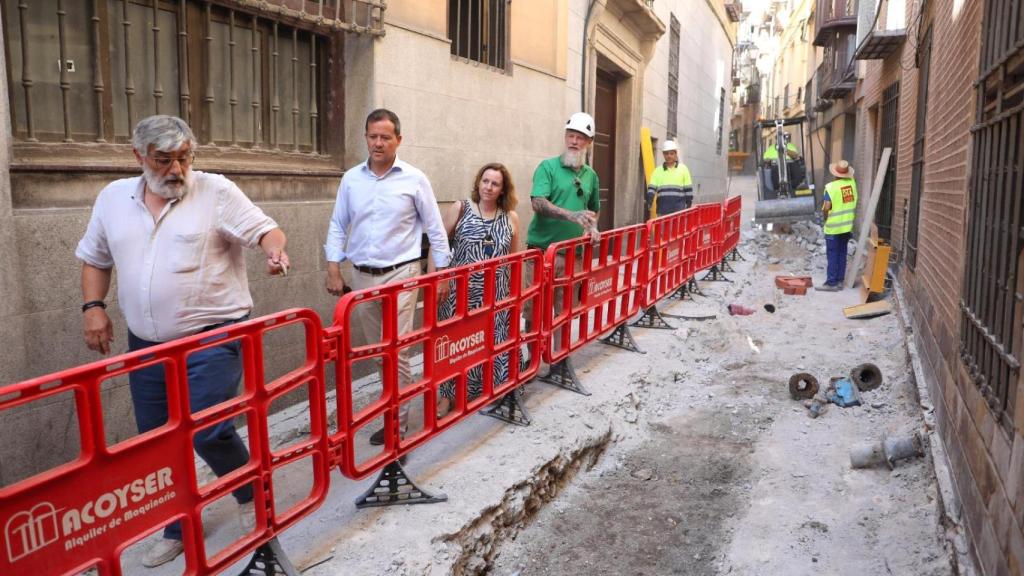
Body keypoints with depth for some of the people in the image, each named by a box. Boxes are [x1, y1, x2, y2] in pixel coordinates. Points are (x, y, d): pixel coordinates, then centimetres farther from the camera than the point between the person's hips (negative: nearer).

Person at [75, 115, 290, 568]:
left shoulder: (216, 191, -6)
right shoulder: (113, 198, 8)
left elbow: (264, 228, -11)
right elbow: (95, 259, 18)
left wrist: (274, 248, -34)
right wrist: (92, 306, 4)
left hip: (213, 339, -5)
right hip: (147, 344, 5)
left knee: (207, 433, -11)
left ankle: (251, 496, 20)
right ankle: (178, 529, 31)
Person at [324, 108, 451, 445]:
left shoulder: (414, 179, -4)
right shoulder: (351, 179, 4)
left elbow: (435, 229, 1)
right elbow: (338, 227, 10)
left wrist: (442, 273, 0)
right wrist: (333, 270, 2)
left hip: (400, 274, -4)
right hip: (362, 275, 4)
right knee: (375, 349, 13)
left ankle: (396, 421, 4)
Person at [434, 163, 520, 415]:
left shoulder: (510, 218, 4)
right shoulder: (459, 209, -2)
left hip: (496, 296, 2)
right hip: (460, 293, -2)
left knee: (493, 344, 8)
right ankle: (449, 394, 19)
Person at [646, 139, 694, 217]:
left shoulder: (683, 169, 8)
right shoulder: (657, 171, 12)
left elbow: (688, 189, 8)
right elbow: (651, 188, 5)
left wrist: (688, 206, 3)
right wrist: (649, 202, -10)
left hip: (679, 208, -2)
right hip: (662, 209, 2)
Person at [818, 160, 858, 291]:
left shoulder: (831, 187, -18)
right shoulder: (852, 183, -1)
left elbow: (826, 208, -20)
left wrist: (825, 217, -4)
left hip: (833, 226, -5)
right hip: (847, 225, 5)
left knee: (832, 255, 1)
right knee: (842, 253, 13)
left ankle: (831, 283, 3)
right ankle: (839, 281, 18)